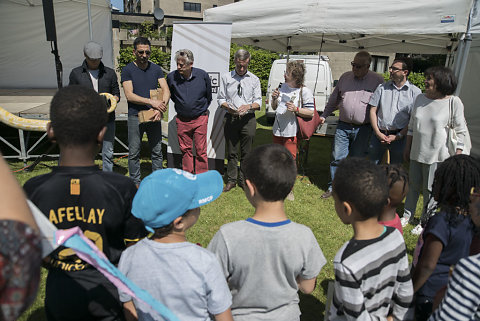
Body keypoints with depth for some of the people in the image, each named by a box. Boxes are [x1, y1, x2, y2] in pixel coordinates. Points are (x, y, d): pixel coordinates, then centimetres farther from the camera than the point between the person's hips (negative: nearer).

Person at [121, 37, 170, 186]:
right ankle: (135, 183, 17)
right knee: (134, 153, 4)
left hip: (154, 117, 2)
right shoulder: (127, 70, 1)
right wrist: (152, 102, -17)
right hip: (135, 117, -2)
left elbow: (166, 91, 0)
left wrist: (160, 108, -17)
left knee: (157, 152, 6)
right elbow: (129, 95, -8)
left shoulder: (156, 69, 9)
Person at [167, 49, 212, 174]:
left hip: (200, 119, -2)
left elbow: (209, 96, 8)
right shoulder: (171, 77, -7)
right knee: (185, 150, 10)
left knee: (201, 151, 1)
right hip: (182, 120, 2)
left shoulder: (202, 75, -9)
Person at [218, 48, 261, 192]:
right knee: (231, 152, 6)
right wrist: (228, 107, -13)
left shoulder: (254, 79, 9)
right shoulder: (226, 77, 9)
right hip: (231, 119, 0)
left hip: (248, 119, 0)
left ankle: (244, 180, 16)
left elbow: (258, 102, 6)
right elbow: (220, 98, 8)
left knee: (246, 153, 3)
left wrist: (249, 106, -15)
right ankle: (231, 180, 17)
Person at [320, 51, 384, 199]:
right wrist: (324, 115, 16)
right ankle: (333, 187, 19)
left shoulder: (378, 80, -1)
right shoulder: (345, 77, 8)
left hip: (363, 129, -2)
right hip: (343, 126, 3)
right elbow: (334, 99, 17)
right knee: (337, 158, 5)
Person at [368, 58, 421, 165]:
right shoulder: (382, 87, 9)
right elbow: (373, 111, 6)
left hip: (399, 137, -2)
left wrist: (398, 136, -9)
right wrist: (378, 132, -5)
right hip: (379, 134, 2)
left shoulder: (415, 91, 2)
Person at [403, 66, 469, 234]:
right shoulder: (420, 98, 6)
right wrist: (407, 147, 16)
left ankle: (425, 222, 20)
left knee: (430, 190, 4)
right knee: (413, 186, 13)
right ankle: (407, 216, 28)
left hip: (436, 155, -4)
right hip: (416, 153, 5)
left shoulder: (454, 102, -8)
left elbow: (460, 132, -5)